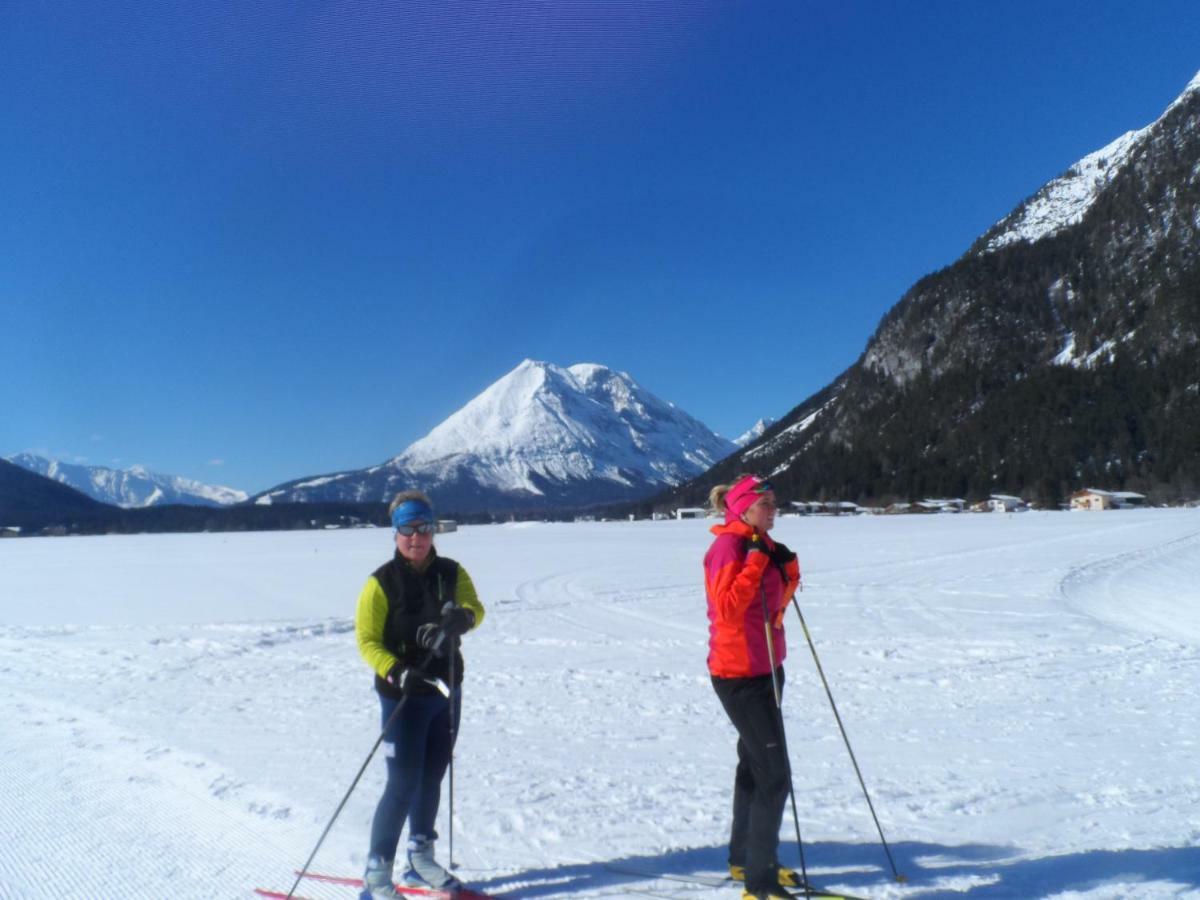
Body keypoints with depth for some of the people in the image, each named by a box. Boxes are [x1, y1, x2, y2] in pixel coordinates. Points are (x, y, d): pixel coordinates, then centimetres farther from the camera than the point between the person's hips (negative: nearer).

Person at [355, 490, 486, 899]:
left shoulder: (451, 572, 0)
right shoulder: (382, 582, -12)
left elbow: (475, 608, -13)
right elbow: (367, 641, -14)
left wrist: (461, 617, -36)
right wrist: (396, 672, -30)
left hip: (447, 692, 5)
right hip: (403, 697, -5)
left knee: (432, 779, 17)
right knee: (403, 785, -4)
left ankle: (420, 858, 35)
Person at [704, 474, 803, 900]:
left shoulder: (761, 545, 10)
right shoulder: (728, 546, -16)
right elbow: (727, 607, -26)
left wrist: (788, 570, 0)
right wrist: (757, 560, -25)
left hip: (764, 669, 10)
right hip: (739, 673, -10)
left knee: (755, 764, 20)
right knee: (774, 776, -10)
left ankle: (744, 859, 36)